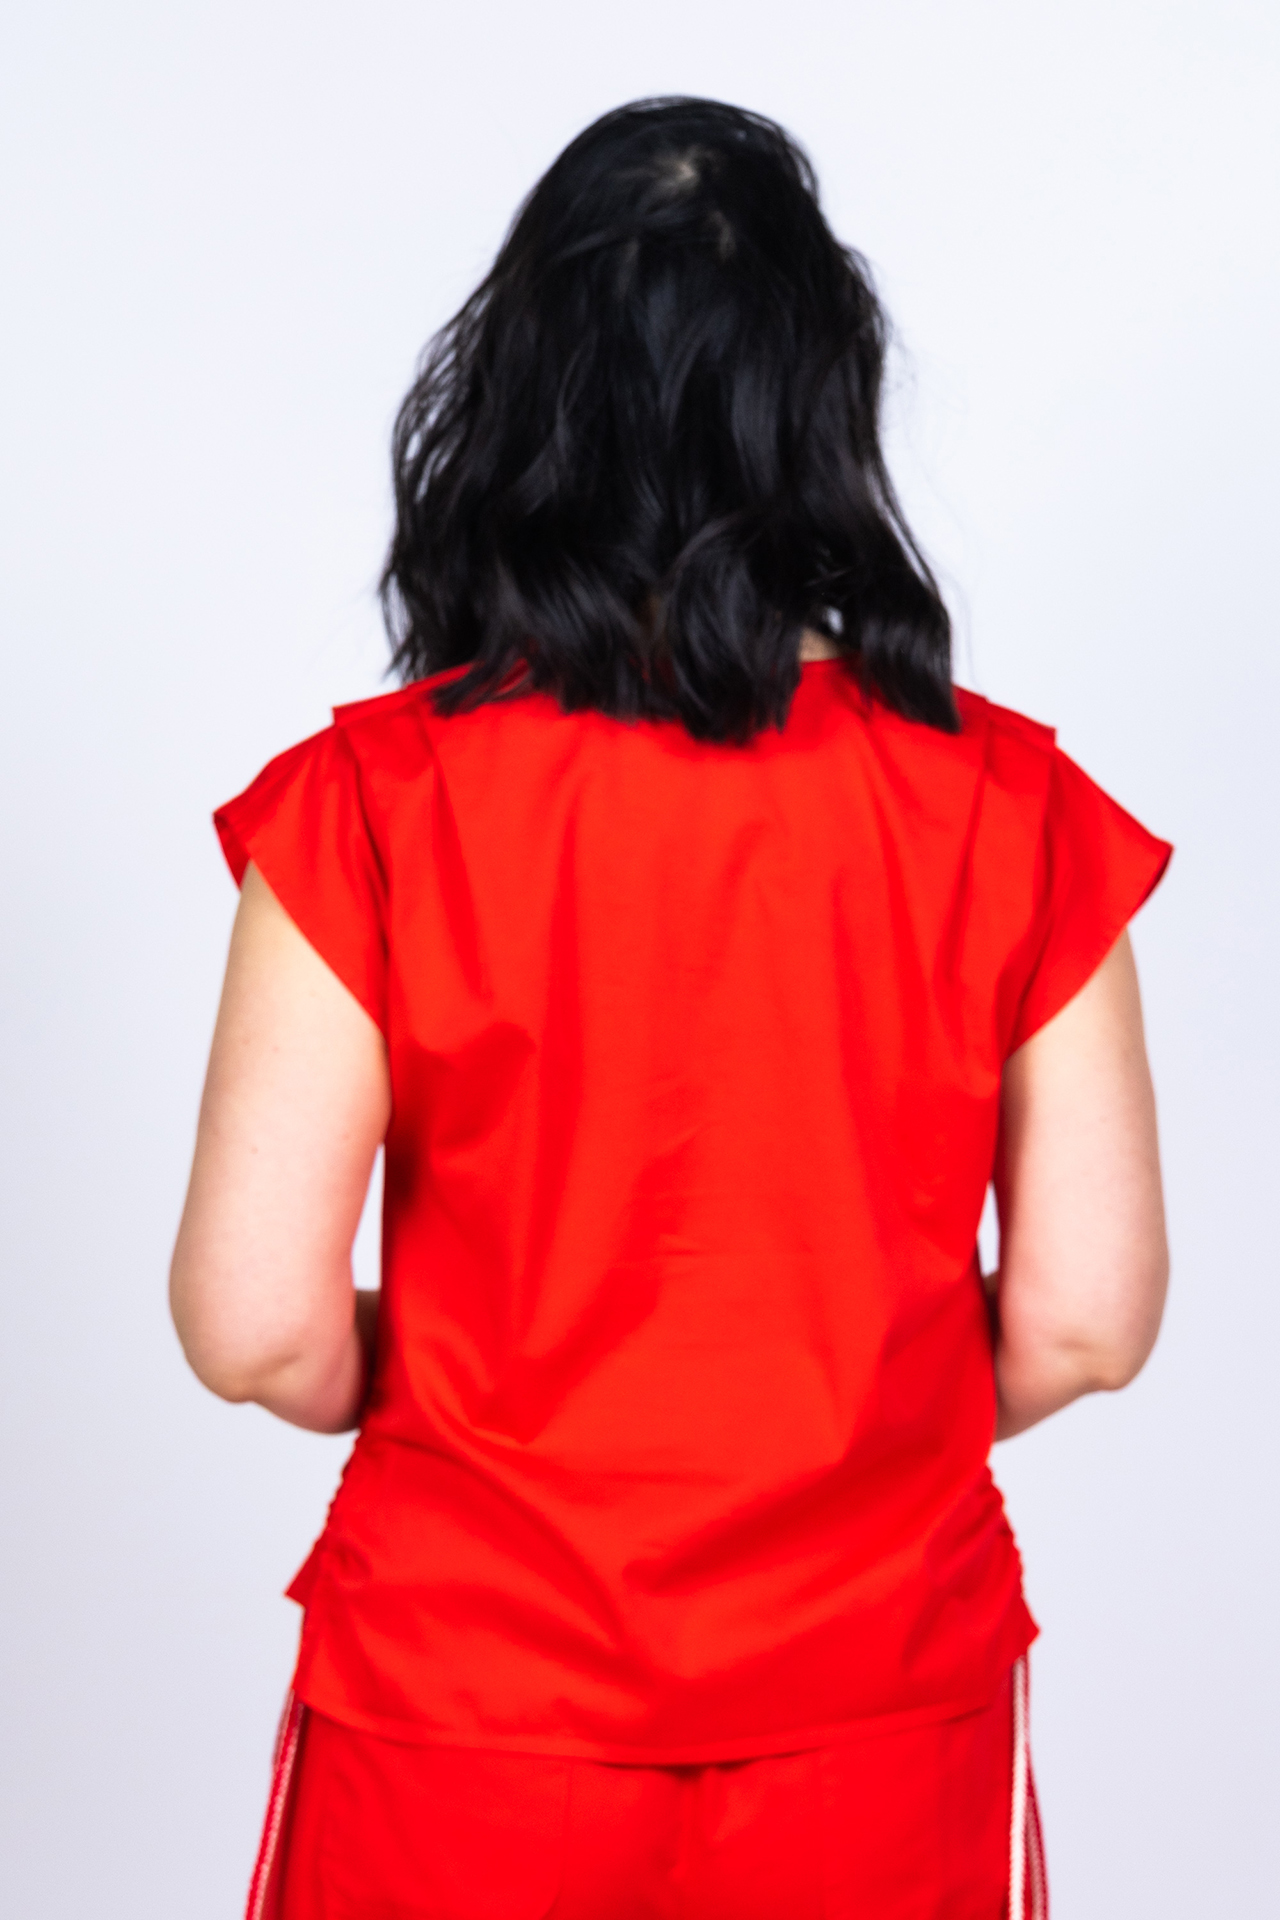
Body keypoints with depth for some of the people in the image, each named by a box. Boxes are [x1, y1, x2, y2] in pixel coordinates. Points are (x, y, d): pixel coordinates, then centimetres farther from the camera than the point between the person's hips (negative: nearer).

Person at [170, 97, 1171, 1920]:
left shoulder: (371, 806, -15)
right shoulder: (1013, 812, -11)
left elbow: (256, 1328, -14)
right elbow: (1087, 1322, -8)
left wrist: (450, 1400, 6)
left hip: (471, 1716, -1)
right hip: (880, 1714, 1)